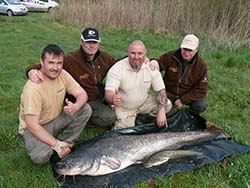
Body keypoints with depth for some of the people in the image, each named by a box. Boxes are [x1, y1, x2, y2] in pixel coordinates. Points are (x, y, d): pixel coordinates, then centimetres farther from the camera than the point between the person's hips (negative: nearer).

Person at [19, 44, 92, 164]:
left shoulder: (62, 74, -13)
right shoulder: (33, 88, -31)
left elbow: (82, 94, -8)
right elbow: (32, 124, -30)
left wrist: (75, 107, -32)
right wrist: (56, 145, -29)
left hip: (56, 117, 6)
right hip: (35, 127, -6)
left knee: (86, 109, -14)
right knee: (41, 156, -32)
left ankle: (65, 143, 1)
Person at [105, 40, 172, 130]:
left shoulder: (151, 67, -13)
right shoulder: (116, 69, -23)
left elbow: (161, 91, -8)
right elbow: (108, 93, -29)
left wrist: (161, 111, -23)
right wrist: (113, 99, -56)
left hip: (144, 103, 3)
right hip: (123, 108, -3)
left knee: (167, 104, -15)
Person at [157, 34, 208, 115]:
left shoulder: (201, 65, -13)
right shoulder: (170, 57, -14)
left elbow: (201, 90, -13)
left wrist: (182, 100, -19)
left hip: (188, 96, 0)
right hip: (169, 94, 0)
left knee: (201, 105, -25)